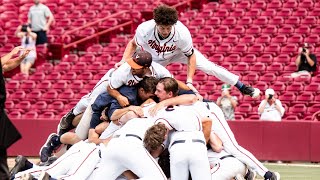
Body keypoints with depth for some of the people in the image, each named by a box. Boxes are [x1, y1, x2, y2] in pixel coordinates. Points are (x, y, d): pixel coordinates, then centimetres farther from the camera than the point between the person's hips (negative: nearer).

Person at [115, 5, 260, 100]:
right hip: (154, 57, 1)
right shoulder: (145, 29, -38)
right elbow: (133, 44, -14)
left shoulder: (182, 32, -39)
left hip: (178, 52, -1)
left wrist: (189, 81, -27)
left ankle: (242, 87, 4)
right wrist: (124, 61, -28)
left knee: (208, 67, -10)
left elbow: (191, 56, -23)